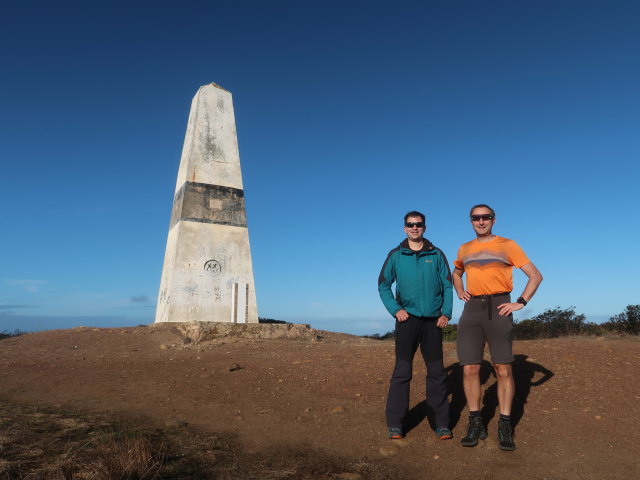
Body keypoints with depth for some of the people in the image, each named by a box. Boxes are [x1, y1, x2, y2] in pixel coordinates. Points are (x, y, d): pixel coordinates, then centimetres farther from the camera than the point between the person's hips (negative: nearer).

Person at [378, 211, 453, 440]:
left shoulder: (436, 255, 8)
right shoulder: (395, 255, 5)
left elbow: (447, 285, 8)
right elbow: (383, 285, 4)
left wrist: (446, 313, -4)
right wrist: (395, 309, -8)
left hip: (433, 320, 2)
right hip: (407, 319, -1)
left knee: (437, 372, 7)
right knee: (402, 372, -1)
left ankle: (442, 423, 17)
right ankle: (395, 424, 6)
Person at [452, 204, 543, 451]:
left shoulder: (508, 245, 5)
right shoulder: (465, 249, 15)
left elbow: (536, 275, 4)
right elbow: (456, 273, 33)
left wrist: (520, 302, -5)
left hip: (498, 309, -3)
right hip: (472, 310, 3)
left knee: (503, 369, 0)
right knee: (469, 369, -1)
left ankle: (505, 426, 13)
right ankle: (475, 424, 11)